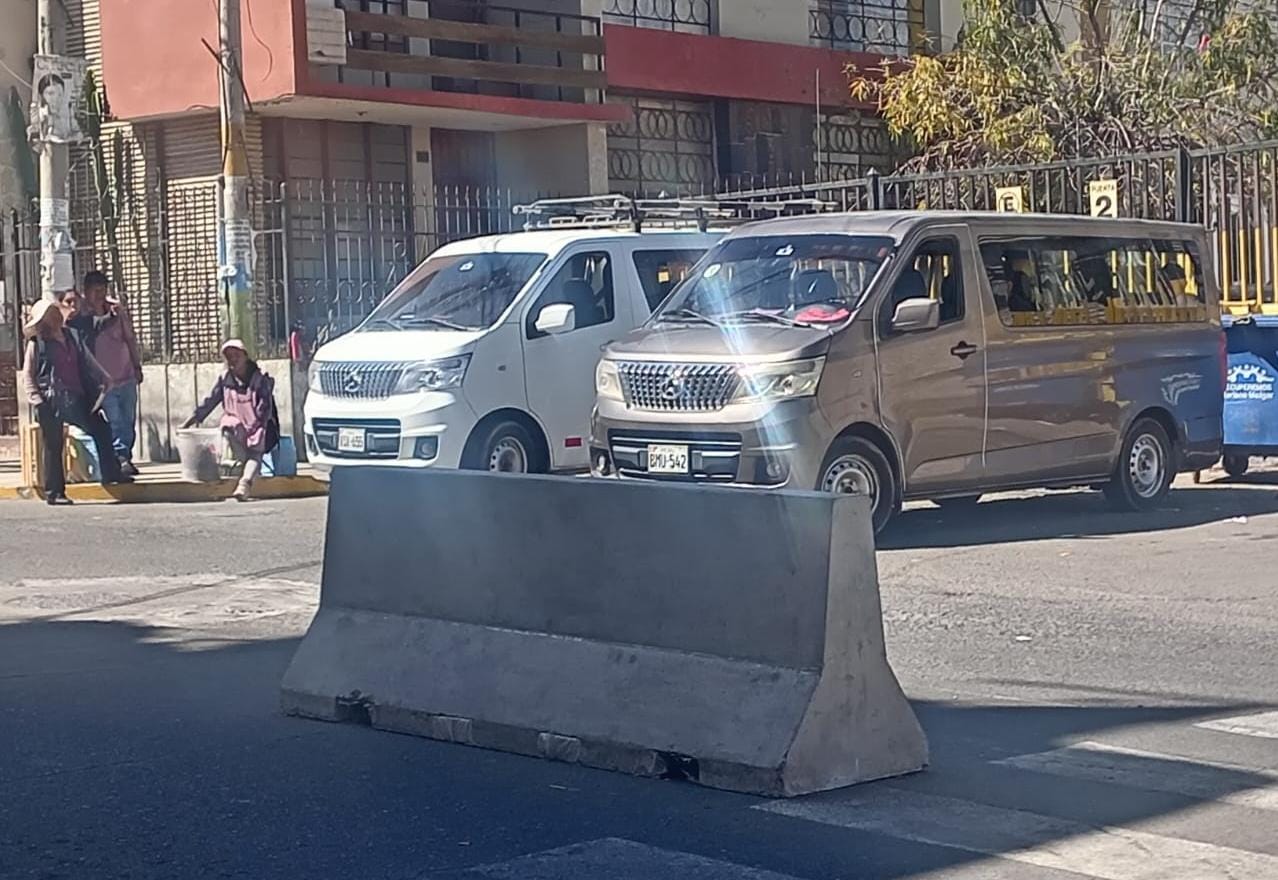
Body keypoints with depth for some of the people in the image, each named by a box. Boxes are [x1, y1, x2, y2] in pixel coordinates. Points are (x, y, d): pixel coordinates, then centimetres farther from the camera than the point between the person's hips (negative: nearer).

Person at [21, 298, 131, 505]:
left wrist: (103, 378, 9)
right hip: (52, 402, -6)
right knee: (54, 446, 0)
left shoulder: (72, 336, 10)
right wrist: (37, 400, -13)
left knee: (101, 428, 6)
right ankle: (54, 492, 6)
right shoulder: (37, 344, -5)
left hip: (77, 398, 6)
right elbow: (27, 376, -4)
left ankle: (110, 474, 18)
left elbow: (88, 361, 18)